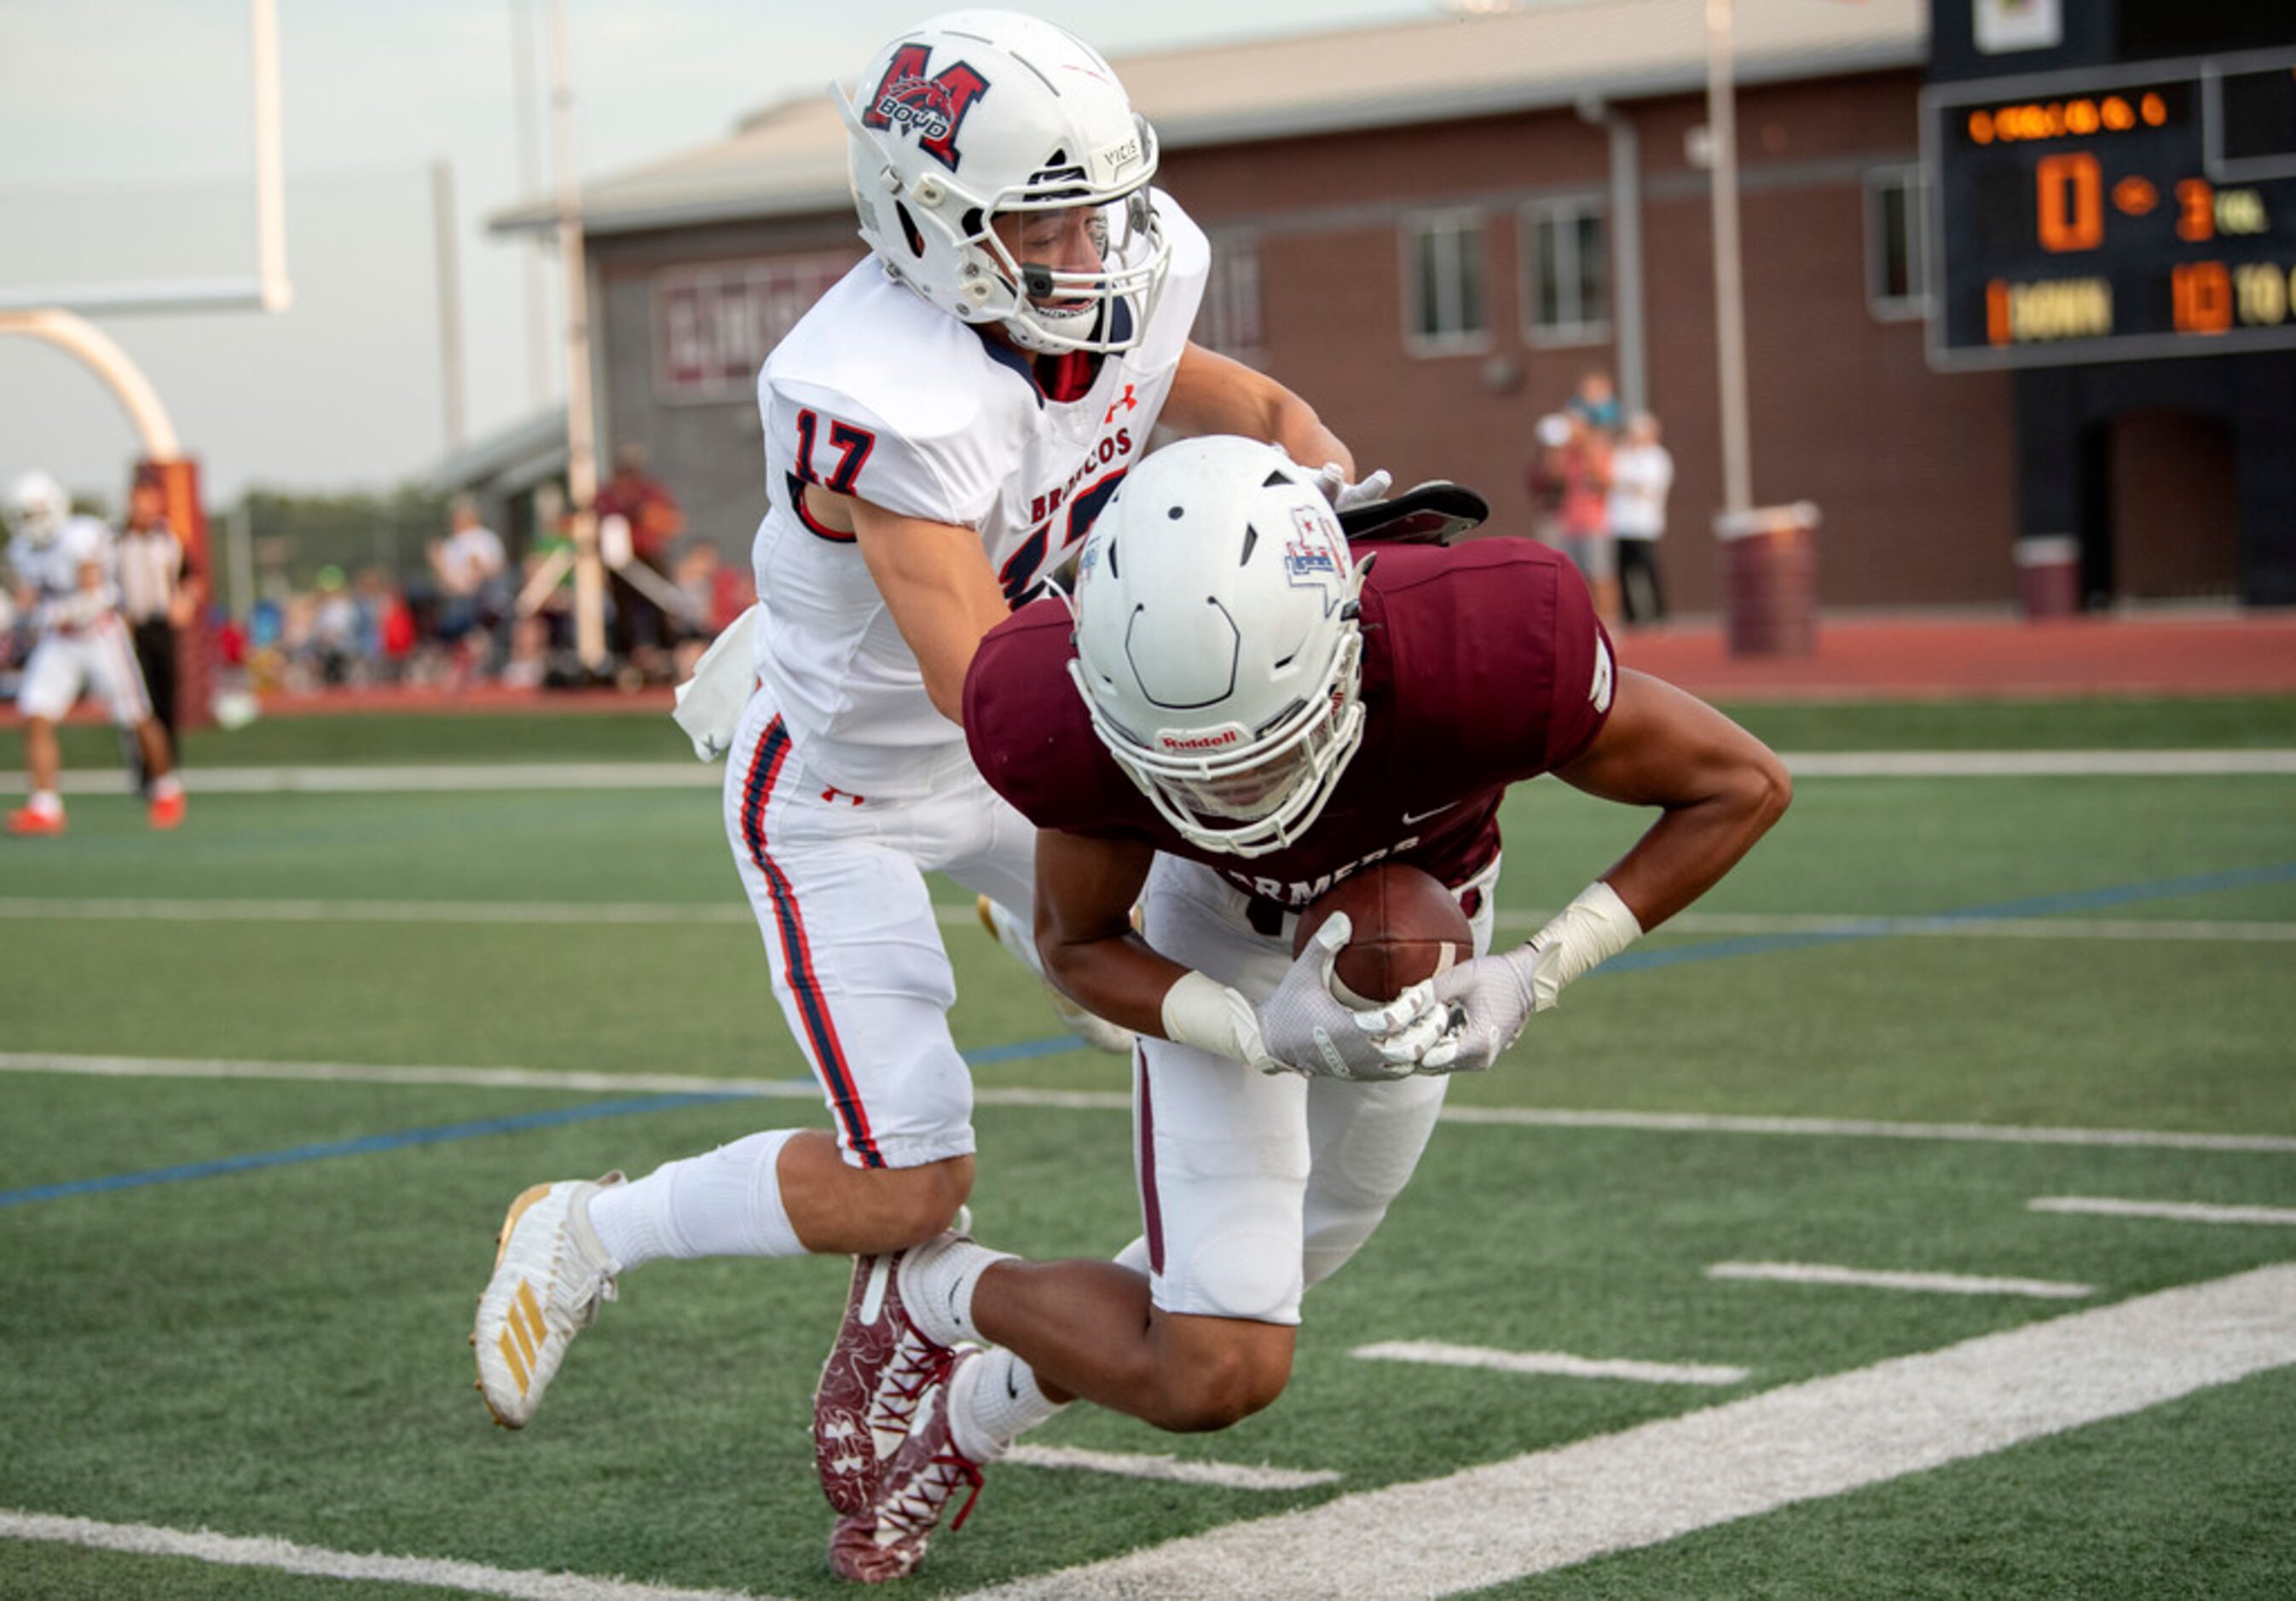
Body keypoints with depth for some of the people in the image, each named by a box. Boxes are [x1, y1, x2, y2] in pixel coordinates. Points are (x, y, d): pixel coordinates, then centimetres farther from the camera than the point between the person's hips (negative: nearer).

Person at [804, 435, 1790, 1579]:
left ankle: (978, 1408, 41)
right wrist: (1261, 1034, -36)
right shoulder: (1075, 724, -40)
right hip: (1220, 922, -2)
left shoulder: (1486, 657, -44)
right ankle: (940, 1292, 15)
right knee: (1215, 1374, -13)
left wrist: (1536, 975, -33)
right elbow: (1079, 944, -17)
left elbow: (1742, 789, -26)